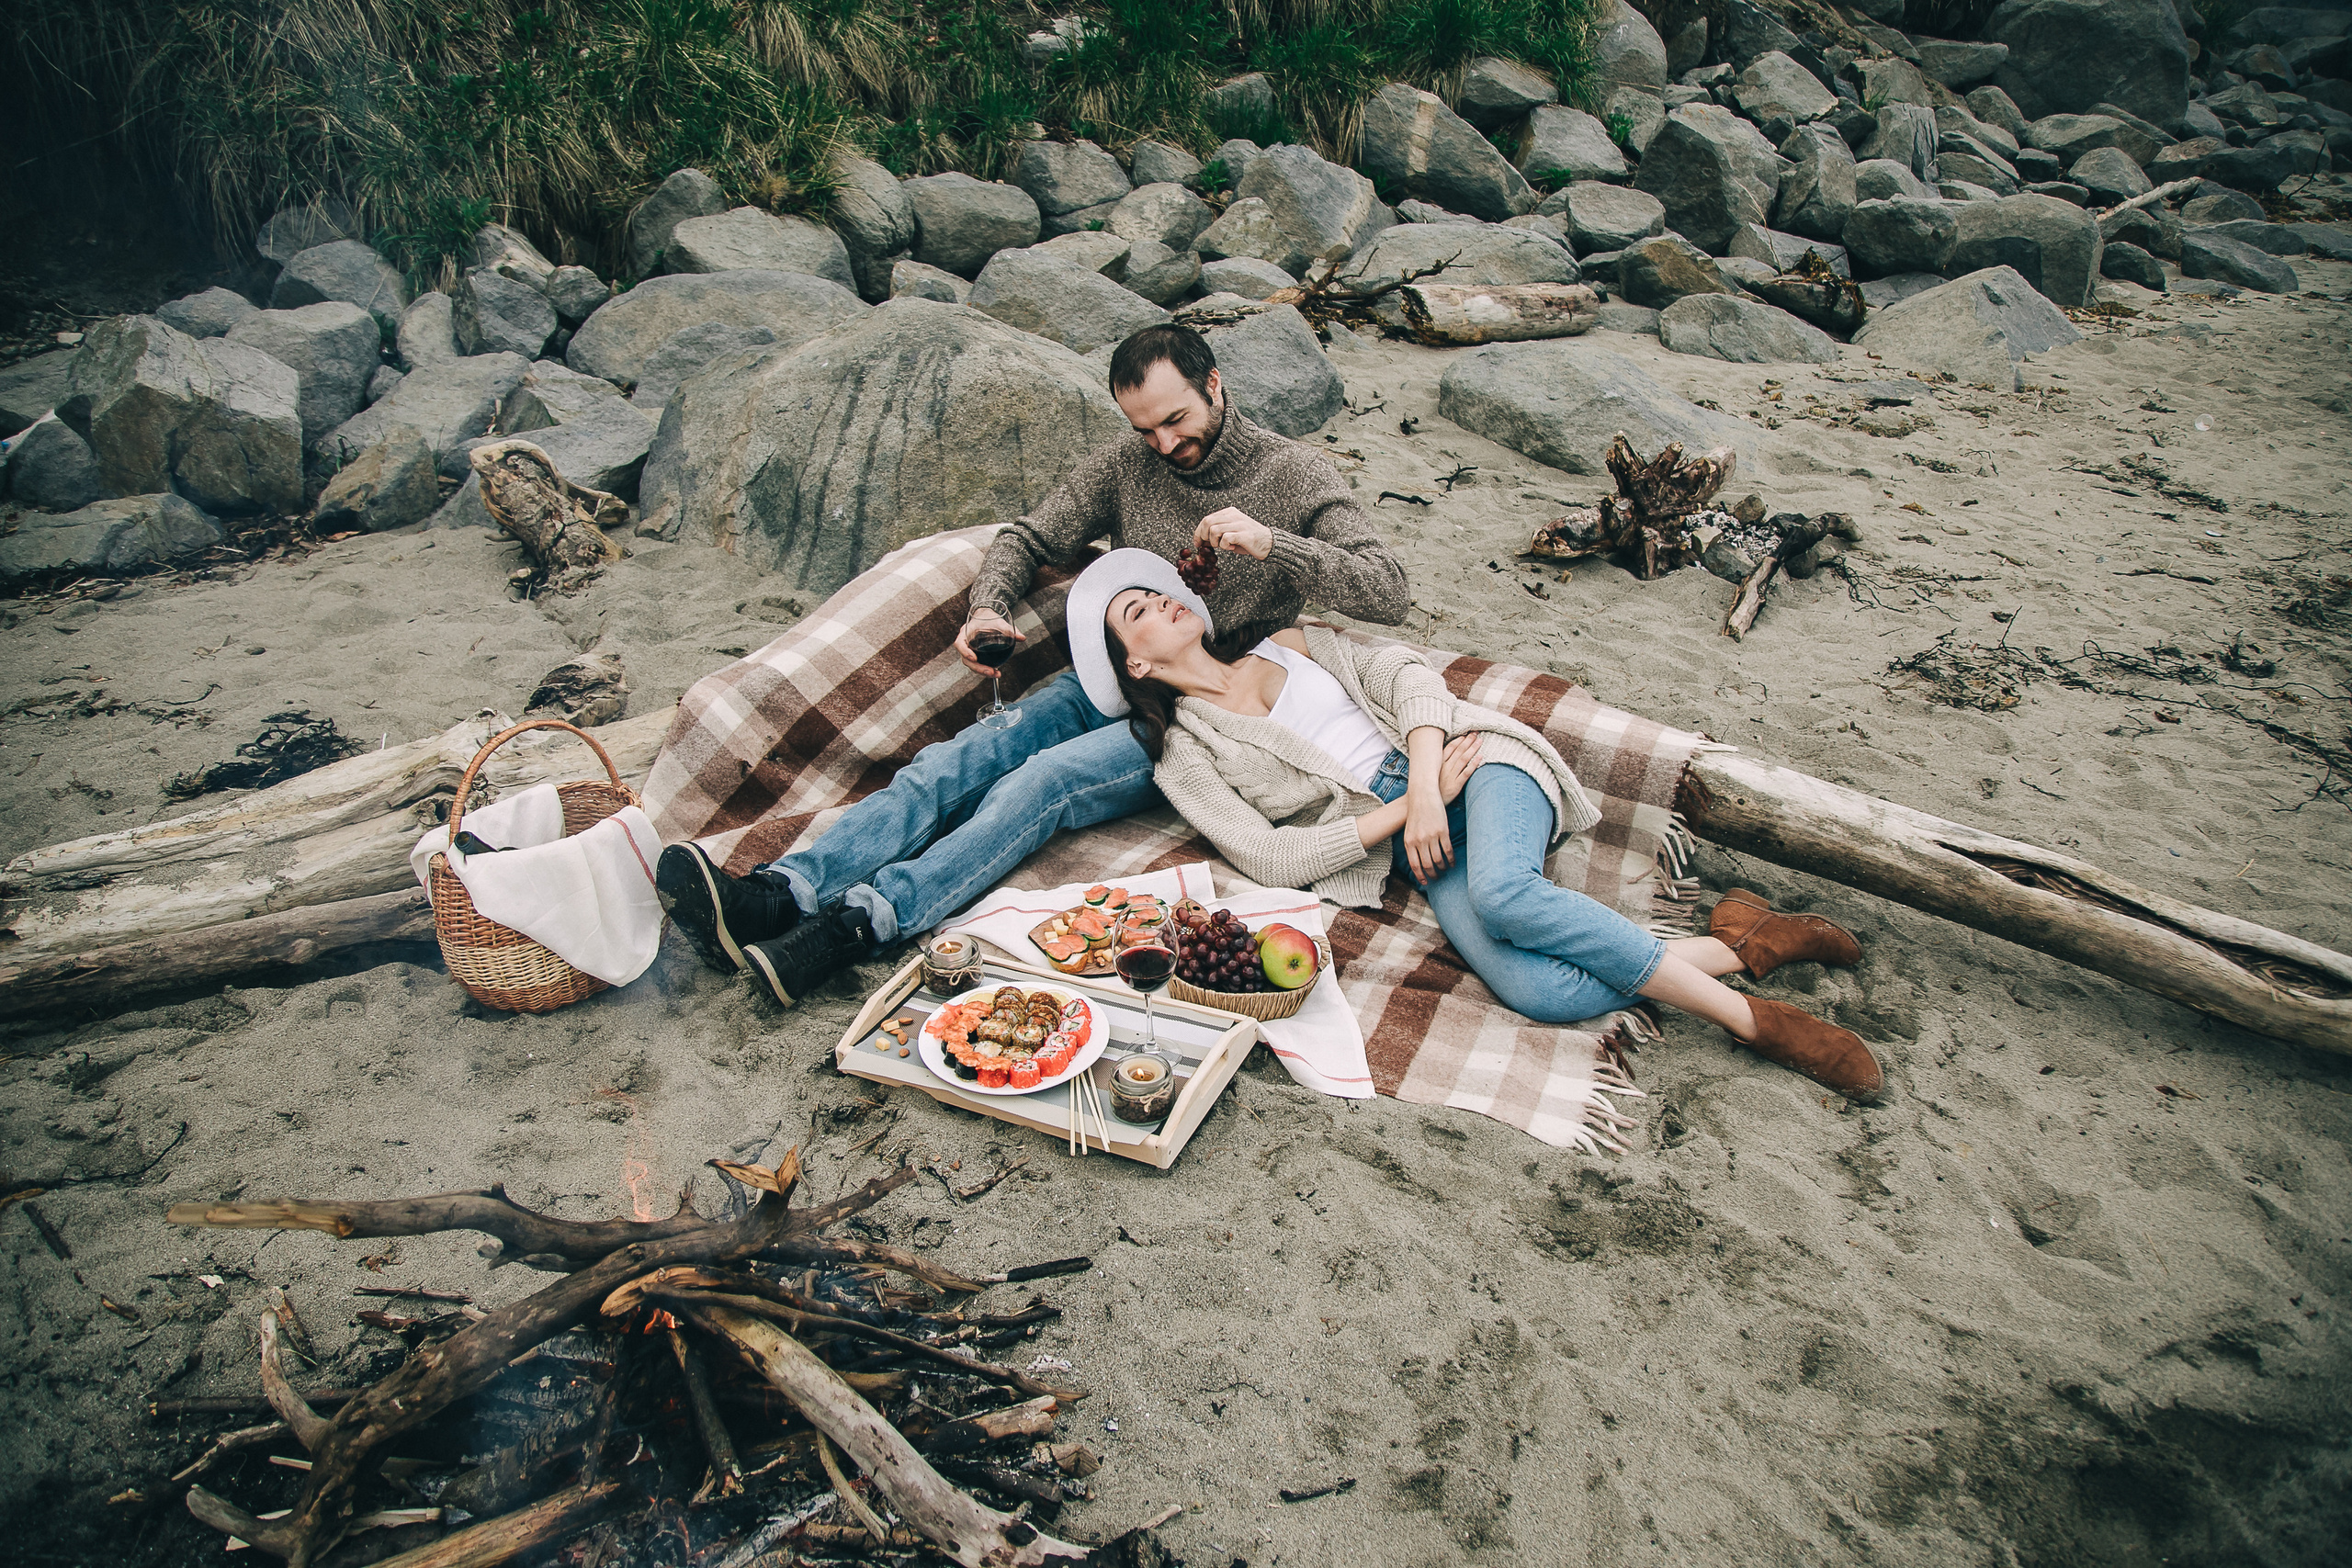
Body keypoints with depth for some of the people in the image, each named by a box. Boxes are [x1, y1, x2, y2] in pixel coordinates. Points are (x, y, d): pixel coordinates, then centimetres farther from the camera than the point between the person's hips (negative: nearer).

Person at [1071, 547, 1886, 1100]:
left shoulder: (1289, 644, 18)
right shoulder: (1184, 758, 9)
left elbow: (1402, 672, 6)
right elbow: (1271, 858, -4)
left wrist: (1426, 786, -12)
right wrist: (1408, 807, -10)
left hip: (1473, 761, 1)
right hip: (1401, 839, -1)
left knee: (1502, 893, -34)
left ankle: (1741, 935, -19)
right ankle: (1740, 947, -14)